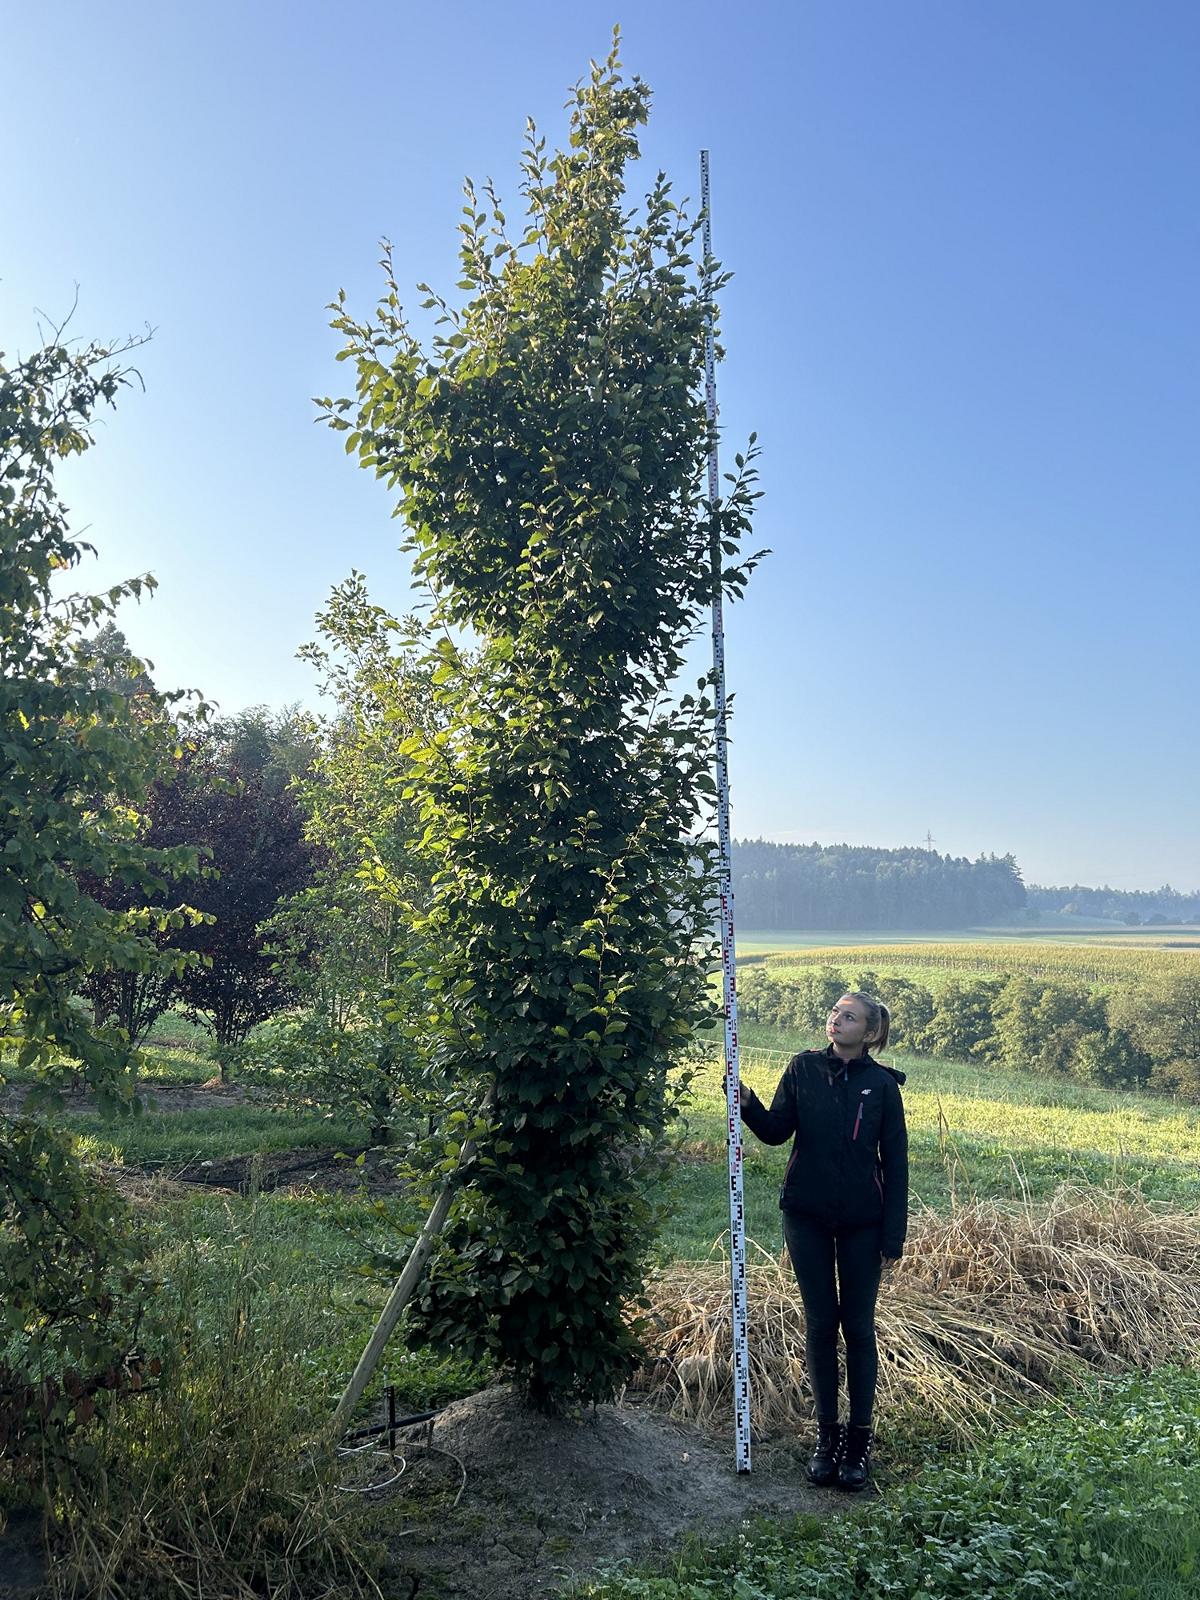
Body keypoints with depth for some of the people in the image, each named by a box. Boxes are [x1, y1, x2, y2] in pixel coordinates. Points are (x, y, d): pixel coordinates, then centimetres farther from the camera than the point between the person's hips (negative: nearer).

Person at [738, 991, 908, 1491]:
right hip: (807, 1215, 2)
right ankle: (826, 1433, 24)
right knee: (820, 1323, 10)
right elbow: (776, 1131, -2)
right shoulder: (803, 1068, -2)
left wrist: (893, 1235, -5)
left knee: (858, 1326, 8)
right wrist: (747, 1103, -22)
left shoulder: (882, 1085, -7)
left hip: (862, 1221, -1)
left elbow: (895, 1163, -4)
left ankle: (859, 1438, 23)